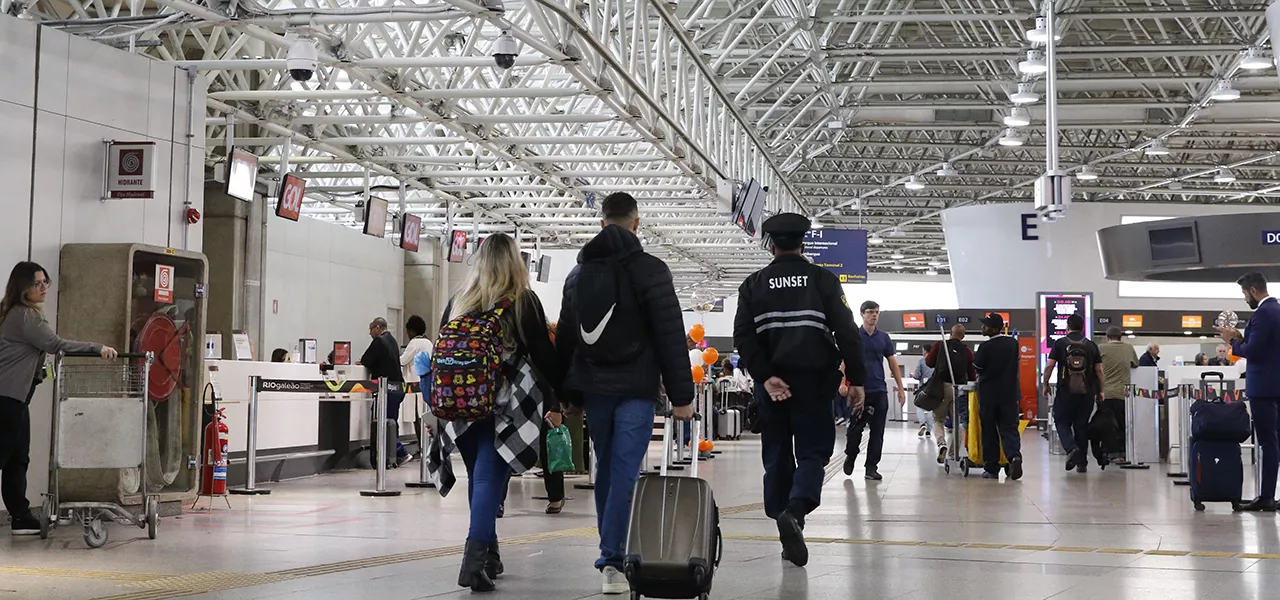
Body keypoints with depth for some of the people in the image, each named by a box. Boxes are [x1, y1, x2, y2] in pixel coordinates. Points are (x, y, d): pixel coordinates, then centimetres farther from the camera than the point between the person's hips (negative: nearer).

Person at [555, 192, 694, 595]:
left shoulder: (578, 273, 11)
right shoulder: (650, 270, -6)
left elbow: (564, 339, 16)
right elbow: (671, 337, -9)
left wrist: (569, 393, 21)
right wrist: (681, 395, -6)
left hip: (593, 388, 5)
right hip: (636, 389, -5)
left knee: (605, 469, 16)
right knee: (625, 471, -8)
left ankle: (611, 552, 23)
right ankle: (612, 559, -15)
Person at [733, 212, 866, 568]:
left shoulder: (754, 284, 6)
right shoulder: (823, 280, 2)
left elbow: (743, 336, -5)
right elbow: (847, 332, -6)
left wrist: (765, 377, -9)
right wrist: (857, 379, -4)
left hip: (771, 383, 2)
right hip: (813, 382, -2)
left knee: (777, 457, 10)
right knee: (813, 451, 4)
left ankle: (790, 538, 12)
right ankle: (796, 509, -24)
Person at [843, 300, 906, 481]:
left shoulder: (884, 338, 10)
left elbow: (893, 364, 13)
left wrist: (901, 388, 7)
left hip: (879, 391, 3)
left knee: (877, 431, 0)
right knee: (856, 428, 1)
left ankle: (872, 467, 6)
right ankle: (850, 456, 26)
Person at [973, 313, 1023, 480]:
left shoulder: (986, 347, -14)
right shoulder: (1013, 343, 1)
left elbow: (977, 368, -4)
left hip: (989, 393, -3)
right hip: (1009, 392, 3)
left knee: (989, 432, 6)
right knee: (1009, 428, 3)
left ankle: (991, 468, 7)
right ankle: (1014, 456, -24)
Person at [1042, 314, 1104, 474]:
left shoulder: (1060, 343, 1)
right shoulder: (1091, 345, 8)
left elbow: (1049, 366, -5)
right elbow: (1099, 370, 6)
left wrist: (1045, 384, 6)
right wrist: (1101, 390, 13)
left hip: (1066, 391, -3)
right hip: (1087, 392, 3)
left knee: (1062, 422, 7)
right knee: (1082, 425, 9)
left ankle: (1071, 448, -19)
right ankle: (1082, 463, 11)